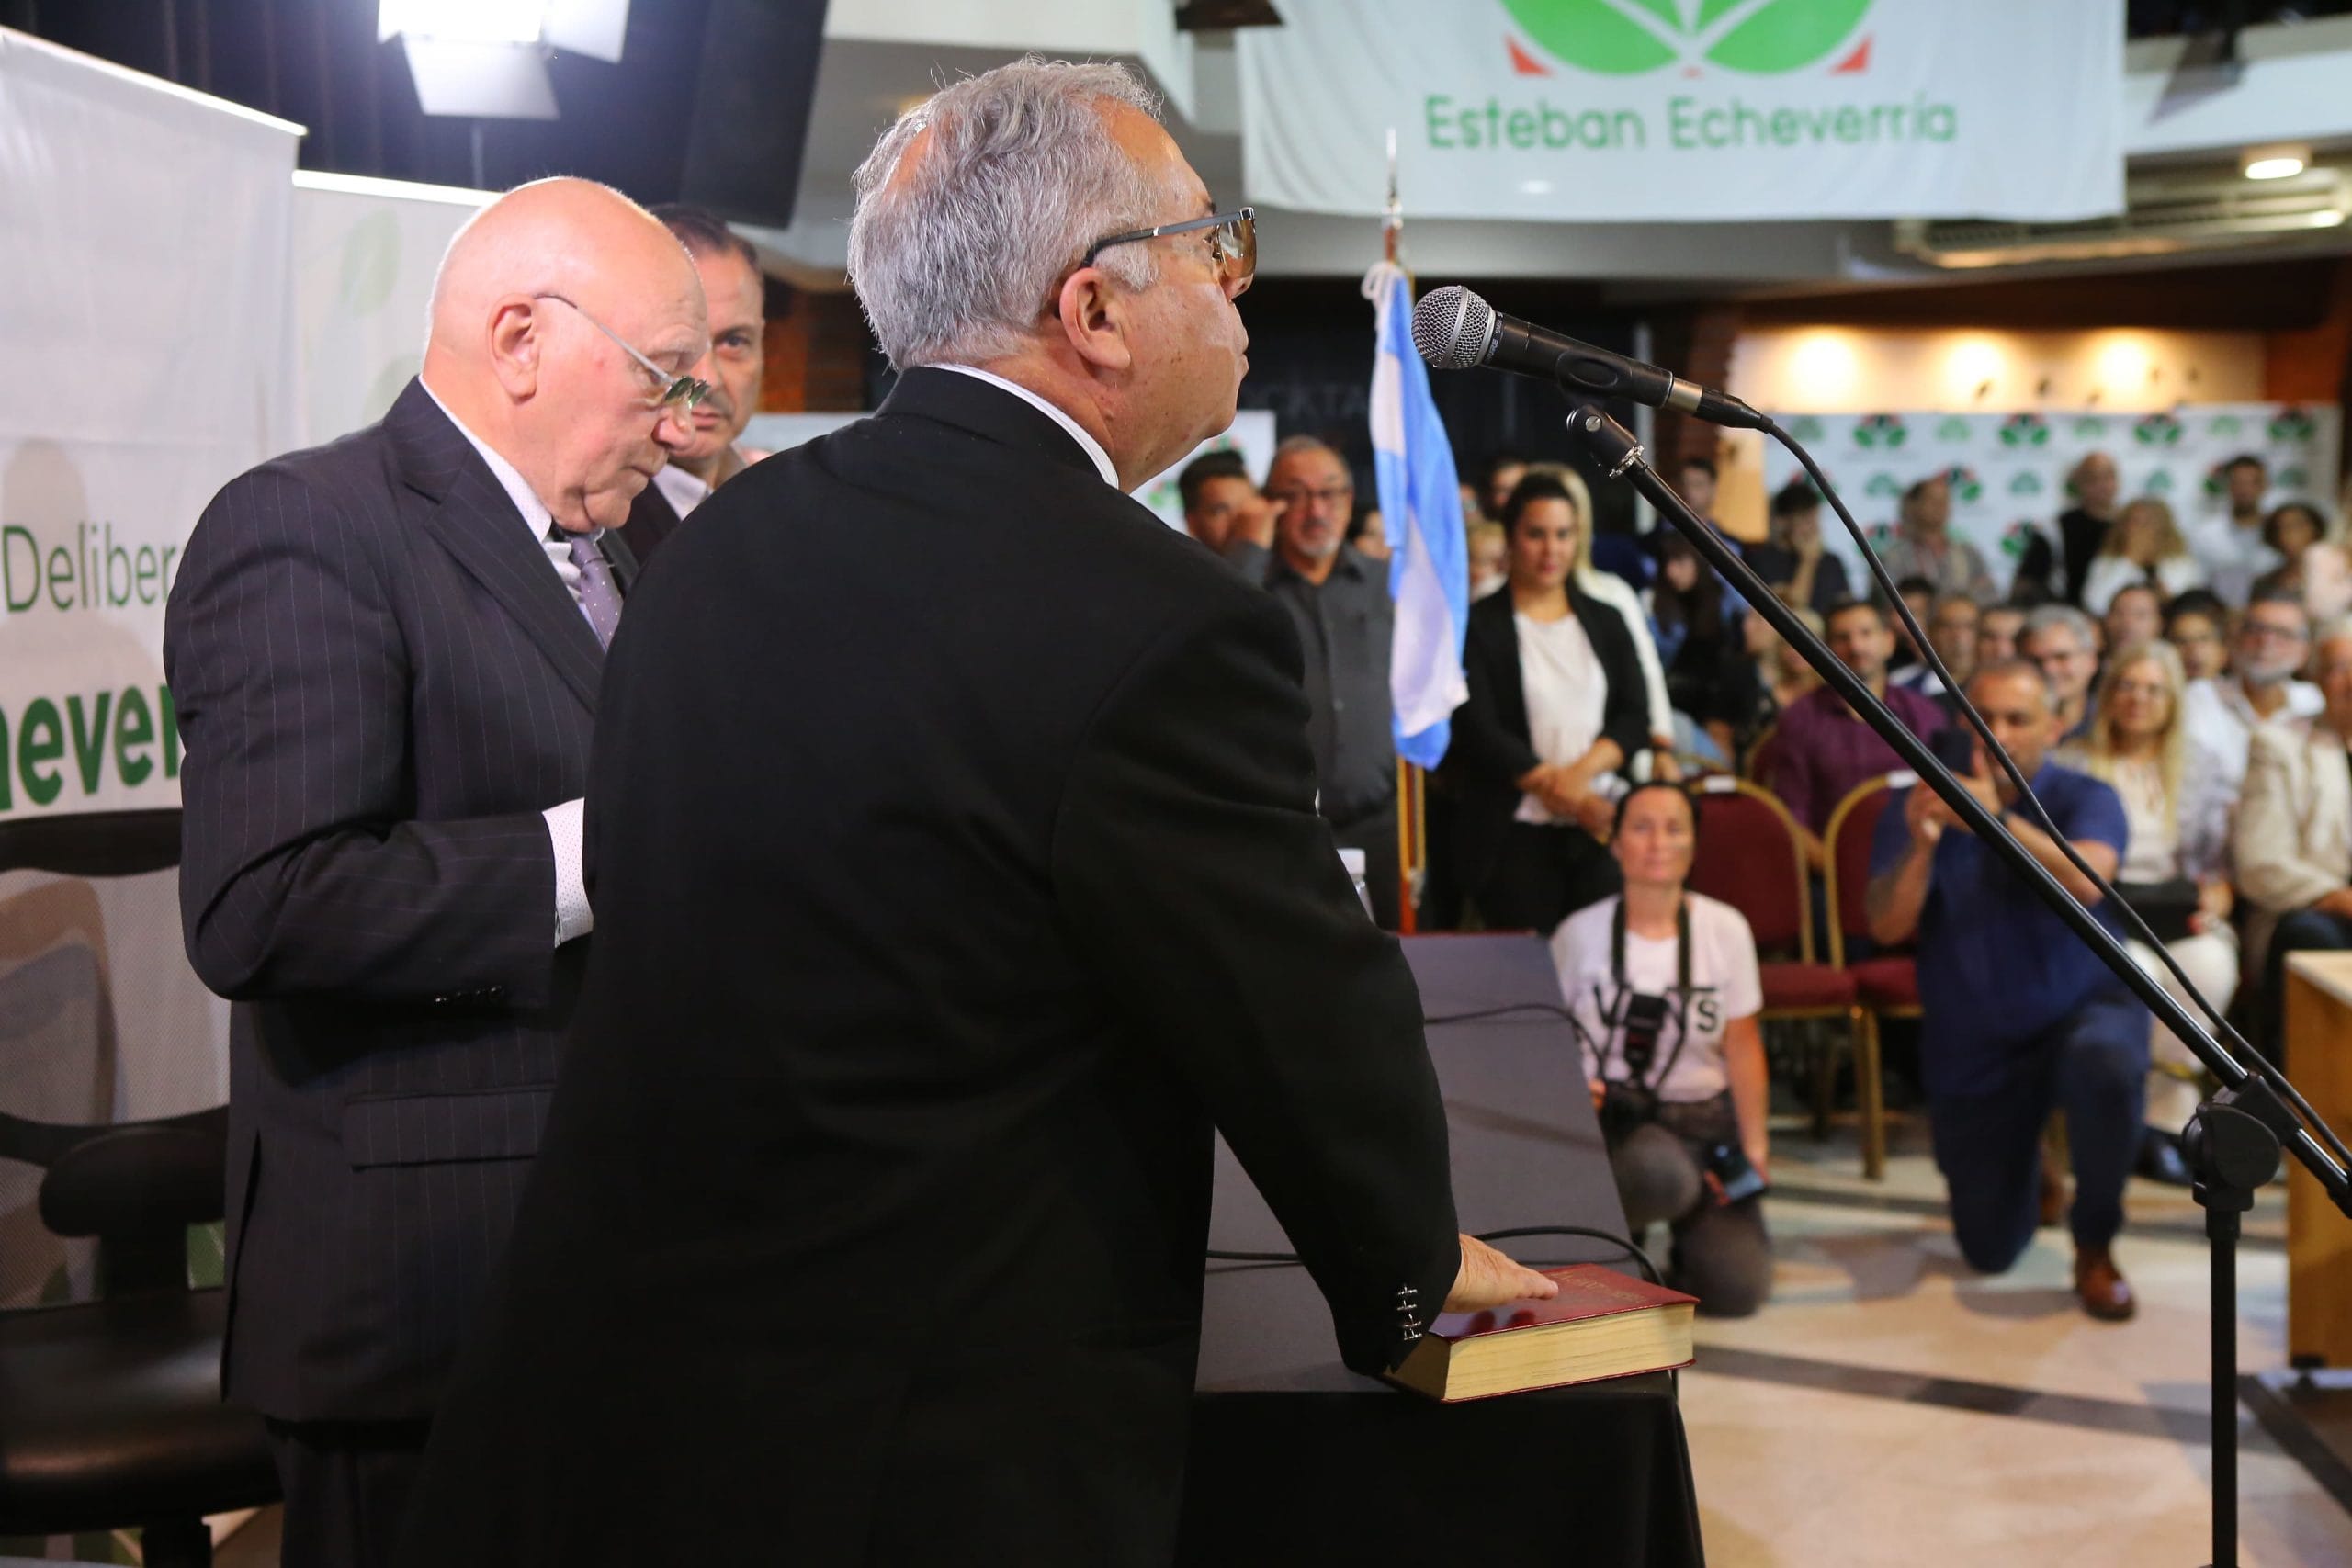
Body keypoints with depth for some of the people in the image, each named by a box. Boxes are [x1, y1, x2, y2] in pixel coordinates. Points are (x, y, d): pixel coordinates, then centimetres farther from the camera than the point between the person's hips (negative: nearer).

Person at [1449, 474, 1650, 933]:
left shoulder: (1606, 623, 15)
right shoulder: (1478, 628, 1)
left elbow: (1636, 718, 8)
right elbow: (1479, 732, -6)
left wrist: (1581, 772, -11)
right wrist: (1560, 792, -12)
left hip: (1601, 831, 4)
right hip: (1517, 837, -3)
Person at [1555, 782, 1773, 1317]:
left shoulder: (1726, 929, 1)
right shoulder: (1580, 934, -3)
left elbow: (1743, 1046, 4)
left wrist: (1755, 1146, 0)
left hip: (1705, 1118, 2)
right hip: (1615, 1115, -2)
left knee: (1736, 1288, -13)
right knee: (1658, 1172, -39)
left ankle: (1692, 1228, 23)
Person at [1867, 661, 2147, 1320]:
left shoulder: (2084, 799, -9)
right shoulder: (1918, 806, -3)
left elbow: (2085, 883, -31)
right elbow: (1886, 927, -15)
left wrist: (1999, 820, -47)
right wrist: (1921, 845, -34)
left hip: (2080, 1010, -2)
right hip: (1969, 1051, 2)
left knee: (2105, 1061, -40)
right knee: (1990, 1254, 6)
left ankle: (2094, 1247, -15)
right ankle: (2022, 1160, 43)